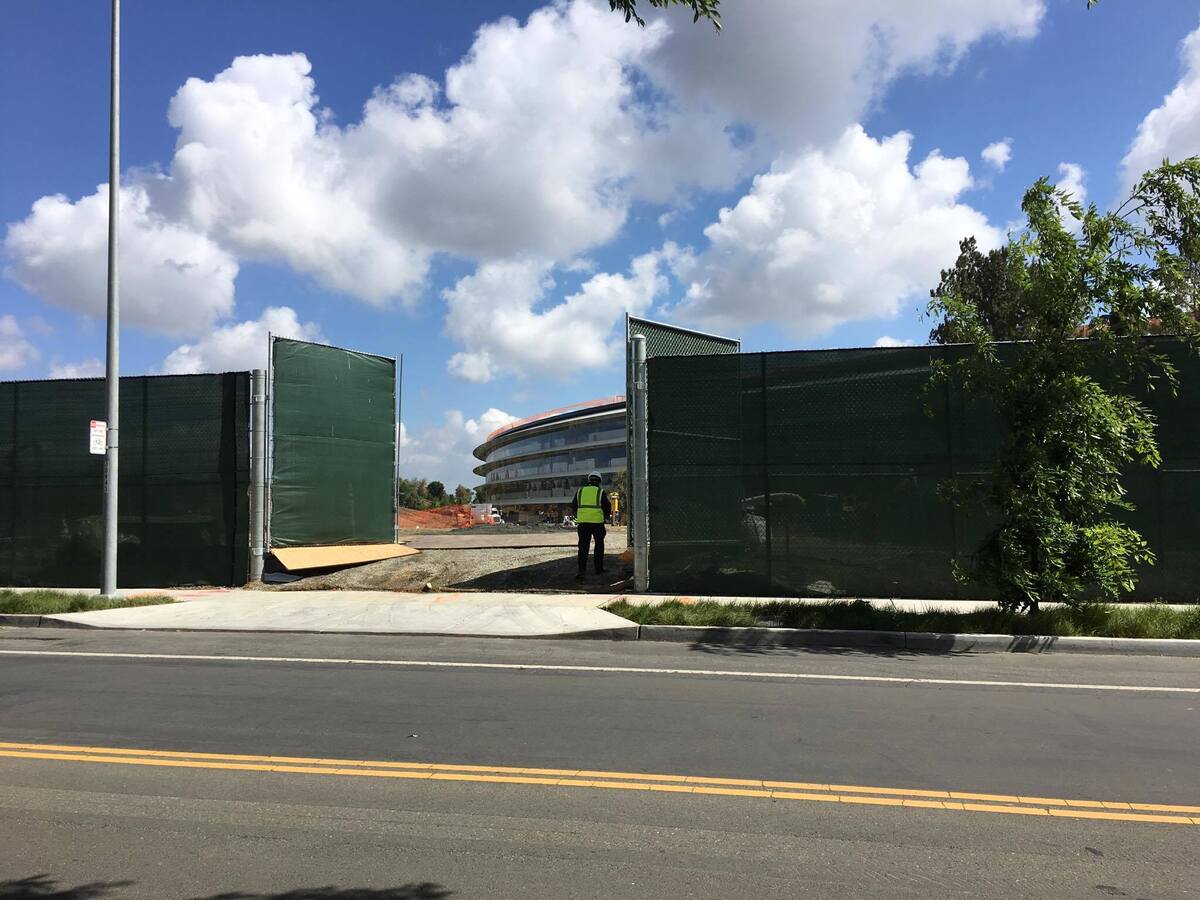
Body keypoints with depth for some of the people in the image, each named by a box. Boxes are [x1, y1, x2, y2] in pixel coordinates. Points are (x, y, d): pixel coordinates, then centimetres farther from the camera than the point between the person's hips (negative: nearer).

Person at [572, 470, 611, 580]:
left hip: (582, 522, 2)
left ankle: (582, 571, -10)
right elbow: (608, 507, -2)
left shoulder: (580, 491, 8)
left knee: (583, 547, 1)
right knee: (599, 546, 15)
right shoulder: (601, 492, 0)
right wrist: (604, 516, 17)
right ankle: (599, 569, 20)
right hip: (597, 522, -2)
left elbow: (574, 506, 11)